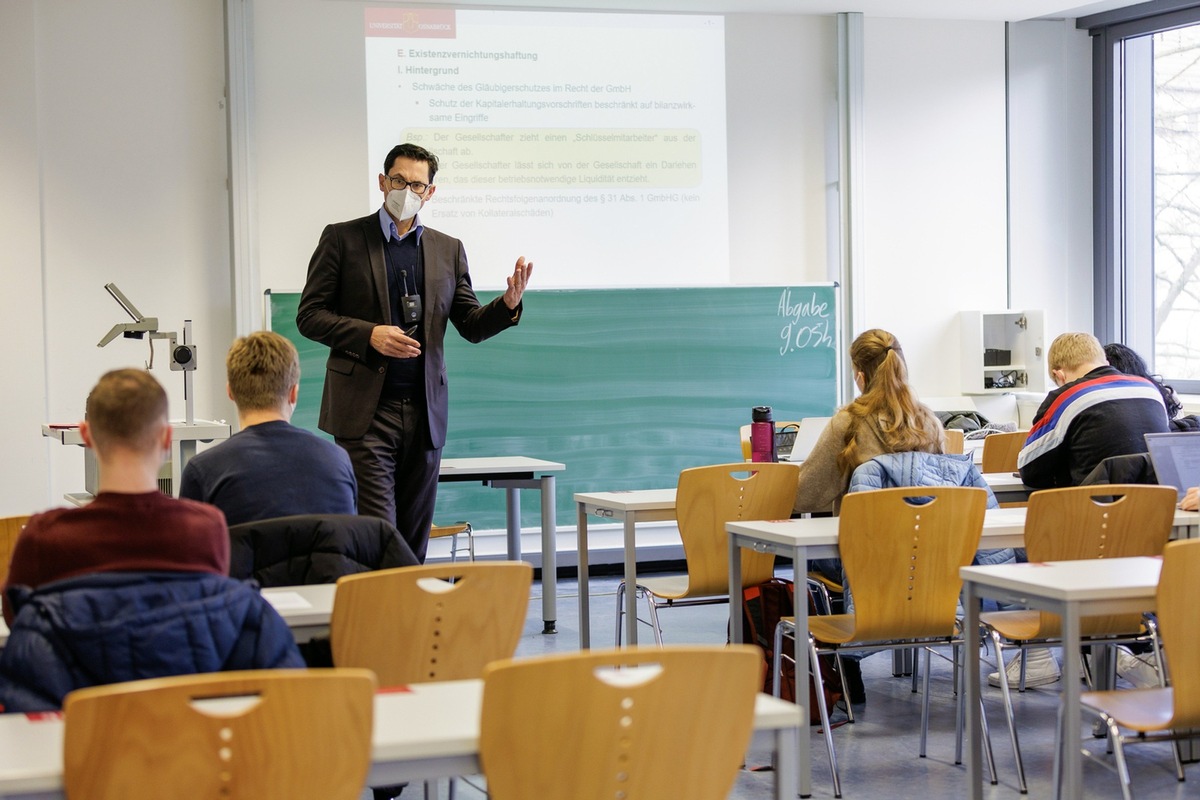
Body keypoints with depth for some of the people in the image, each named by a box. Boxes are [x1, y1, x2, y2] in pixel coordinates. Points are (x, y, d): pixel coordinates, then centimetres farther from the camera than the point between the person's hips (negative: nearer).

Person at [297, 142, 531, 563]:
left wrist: (509, 303, -7)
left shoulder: (448, 249, 14)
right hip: (365, 409, -4)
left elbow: (472, 326, 13)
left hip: (424, 413, 4)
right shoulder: (342, 239, 3)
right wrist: (369, 335, -15)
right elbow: (310, 315, 0)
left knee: (414, 540, 7)